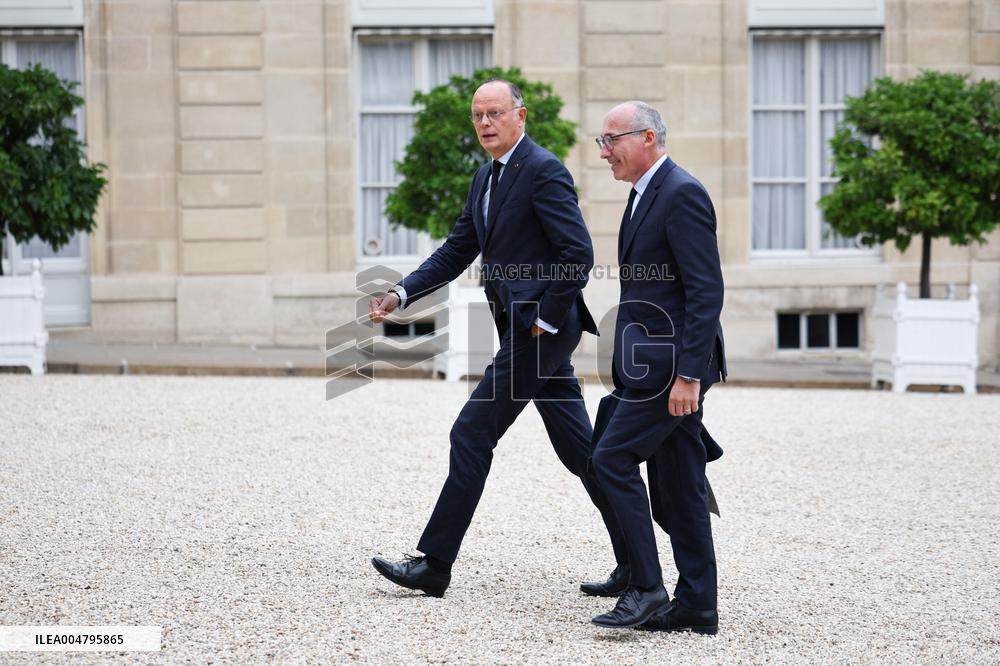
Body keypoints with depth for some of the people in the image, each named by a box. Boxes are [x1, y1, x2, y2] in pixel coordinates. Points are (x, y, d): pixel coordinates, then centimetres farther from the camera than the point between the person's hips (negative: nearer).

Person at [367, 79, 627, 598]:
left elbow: (579, 254, -18)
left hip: (540, 328, -10)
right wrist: (401, 294, 5)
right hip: (527, 328, 10)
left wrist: (544, 321, -17)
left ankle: (434, 565, -3)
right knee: (577, 445, 11)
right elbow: (456, 252, 18)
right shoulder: (486, 178, 16)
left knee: (472, 435, -8)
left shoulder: (543, 171, -13)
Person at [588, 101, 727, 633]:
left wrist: (688, 374, -23)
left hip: (671, 361, -10)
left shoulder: (682, 194, -14)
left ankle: (645, 590, -7)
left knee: (612, 459, -11)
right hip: (657, 360, 10)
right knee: (678, 483, 10)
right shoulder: (646, 194, 17)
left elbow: (706, 291, -19)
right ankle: (695, 606, 13)